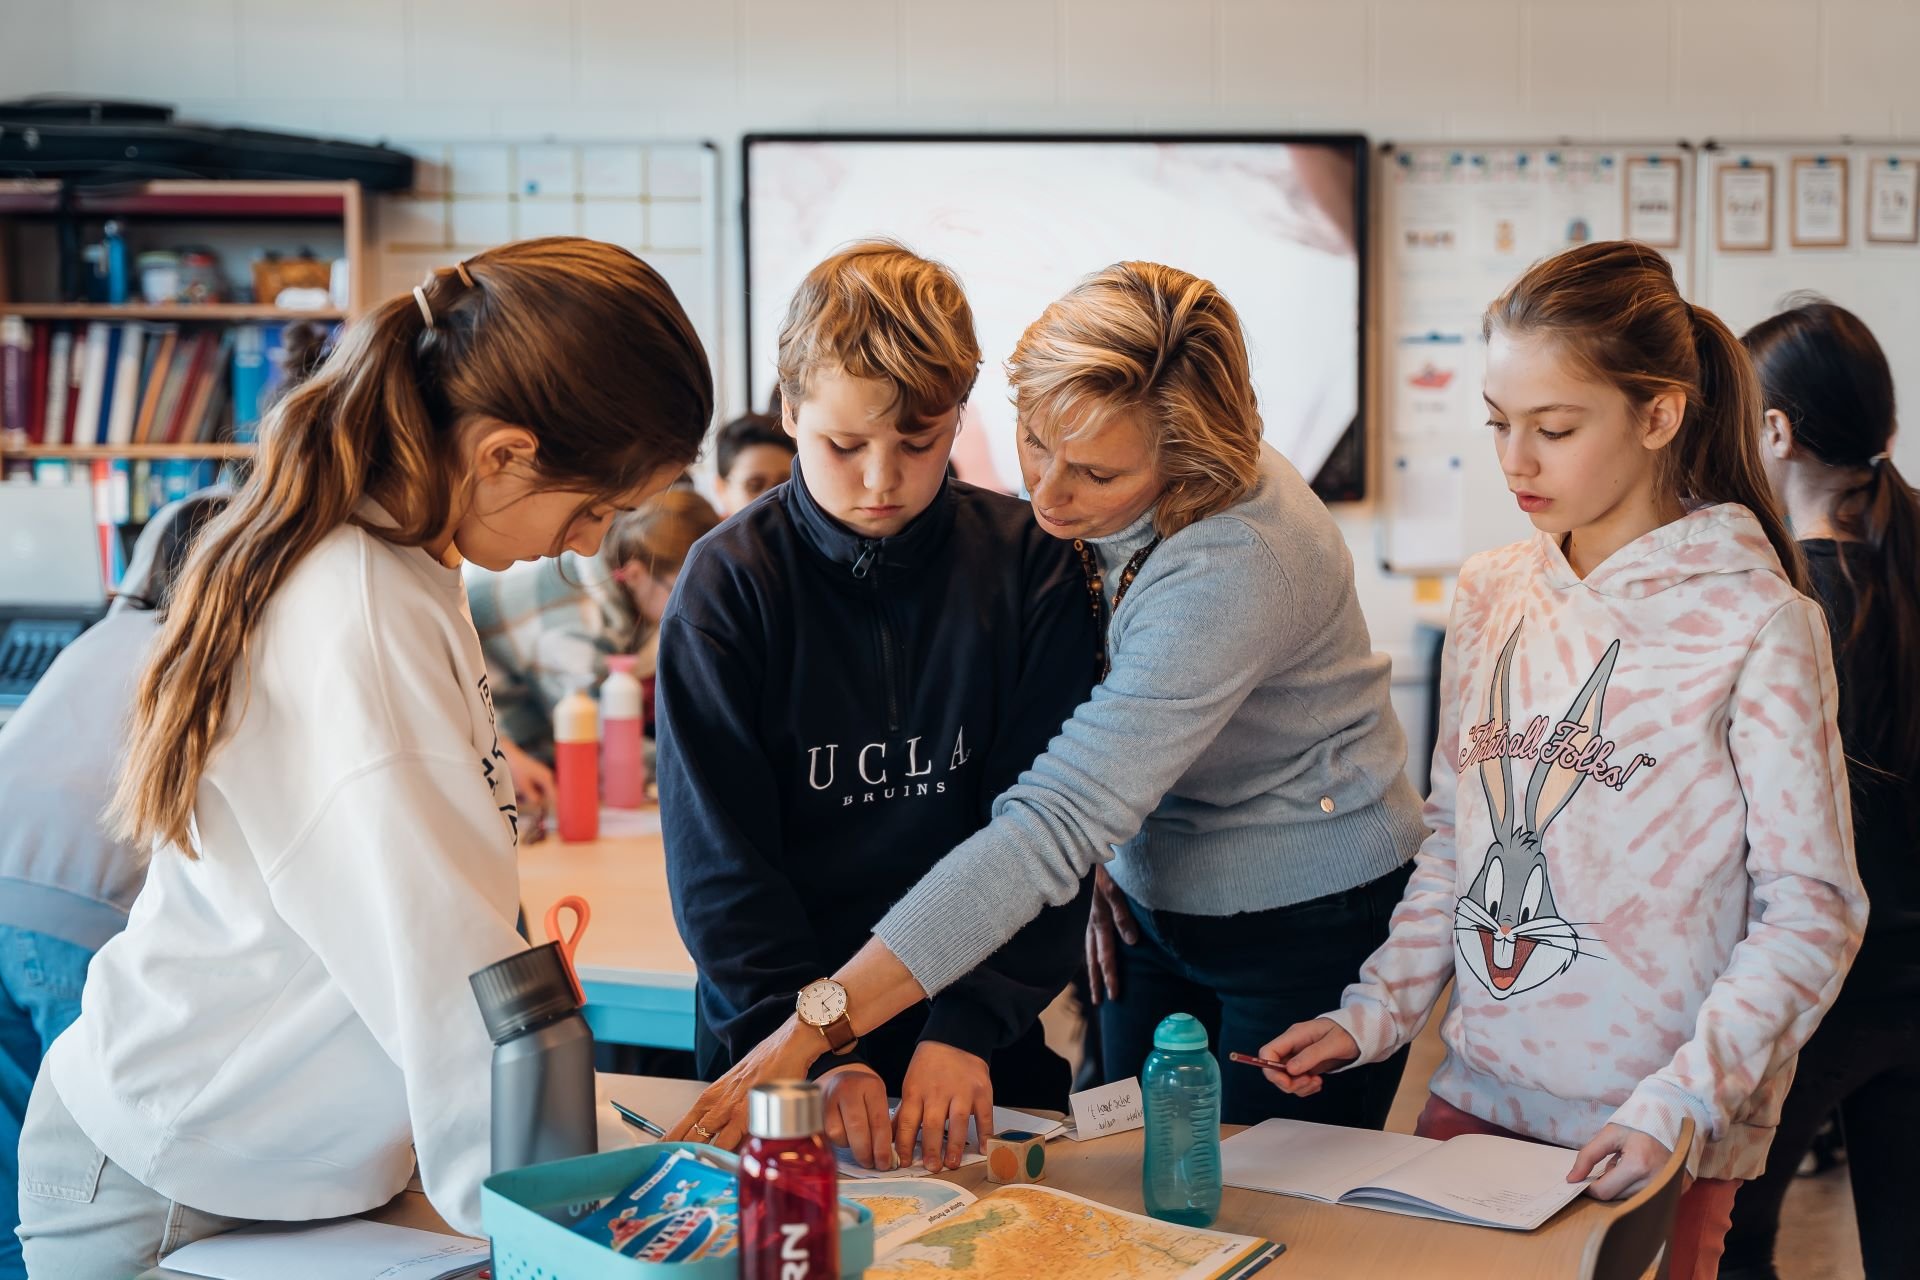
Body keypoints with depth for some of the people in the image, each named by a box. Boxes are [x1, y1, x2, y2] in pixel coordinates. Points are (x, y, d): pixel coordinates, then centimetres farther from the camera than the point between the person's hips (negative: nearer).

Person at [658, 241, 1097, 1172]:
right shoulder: (729, 583, -4)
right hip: (774, 1033, 0)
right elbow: (719, 861, -5)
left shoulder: (1027, 565, -1)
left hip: (981, 1046, 1)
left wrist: (968, 1026, -16)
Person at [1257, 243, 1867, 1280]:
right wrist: (1374, 1016, 3)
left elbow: (1811, 910, -12)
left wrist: (1680, 1106, -21)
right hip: (1474, 1096, 5)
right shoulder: (1490, 598, 5)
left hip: (1653, 1149, -5)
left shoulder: (1754, 624, -12)